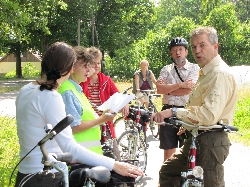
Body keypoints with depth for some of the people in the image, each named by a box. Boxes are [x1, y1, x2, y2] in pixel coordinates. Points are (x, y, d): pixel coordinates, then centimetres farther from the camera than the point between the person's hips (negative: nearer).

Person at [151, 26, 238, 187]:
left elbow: (209, 114, -31)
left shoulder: (220, 74, -18)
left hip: (211, 142, -11)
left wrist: (174, 112, -29)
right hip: (196, 140, 11)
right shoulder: (206, 72, 16)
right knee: (167, 172, 18)